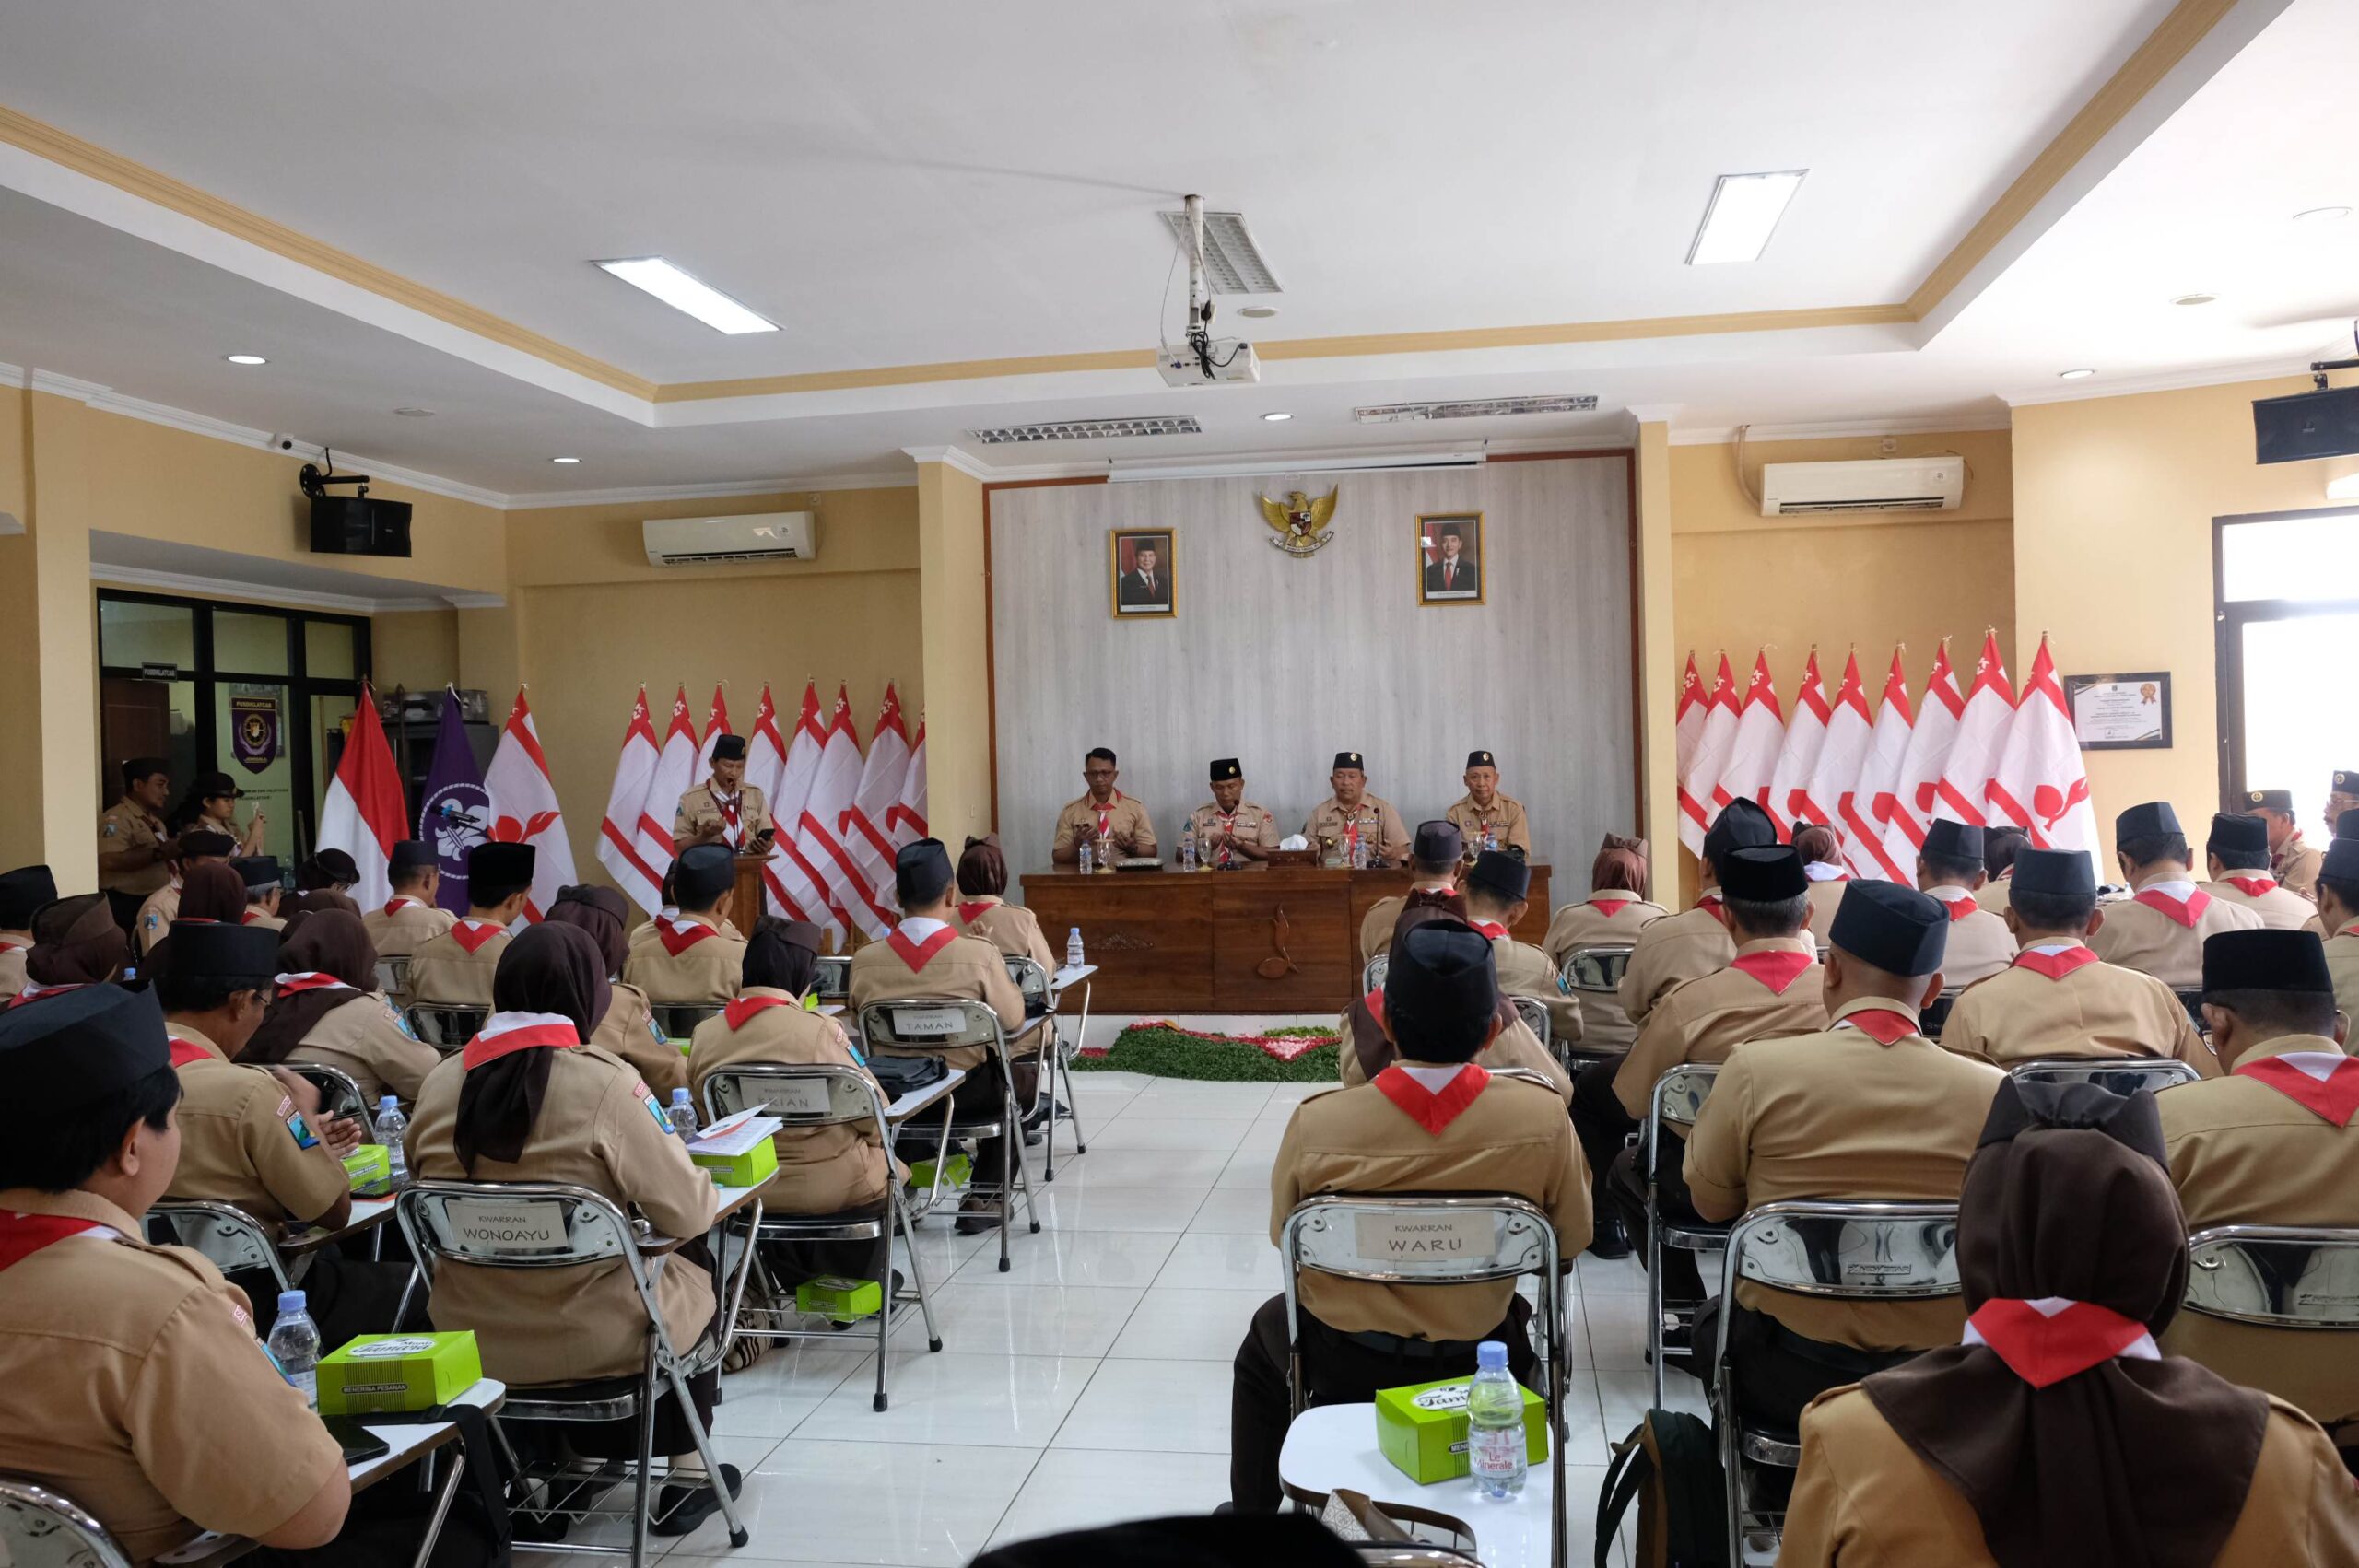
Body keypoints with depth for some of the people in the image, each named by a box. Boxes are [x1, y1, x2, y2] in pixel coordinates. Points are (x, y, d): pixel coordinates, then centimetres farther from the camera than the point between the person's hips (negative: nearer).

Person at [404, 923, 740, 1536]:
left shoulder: (439, 1081, -6)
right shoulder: (604, 1082, -21)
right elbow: (689, 1214, -16)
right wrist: (699, 1180, 7)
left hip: (469, 1336, 5)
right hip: (591, 1342, -5)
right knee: (694, 1280, 25)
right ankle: (687, 1474, 31)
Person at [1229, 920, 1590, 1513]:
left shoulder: (1316, 1122, -25)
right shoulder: (1544, 1118, -23)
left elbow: (1283, 1238, -6)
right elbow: (1571, 1241, -6)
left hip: (1344, 1371, -1)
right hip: (1478, 1370, 1)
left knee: (1267, 1332, 33)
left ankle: (1253, 1514, 48)